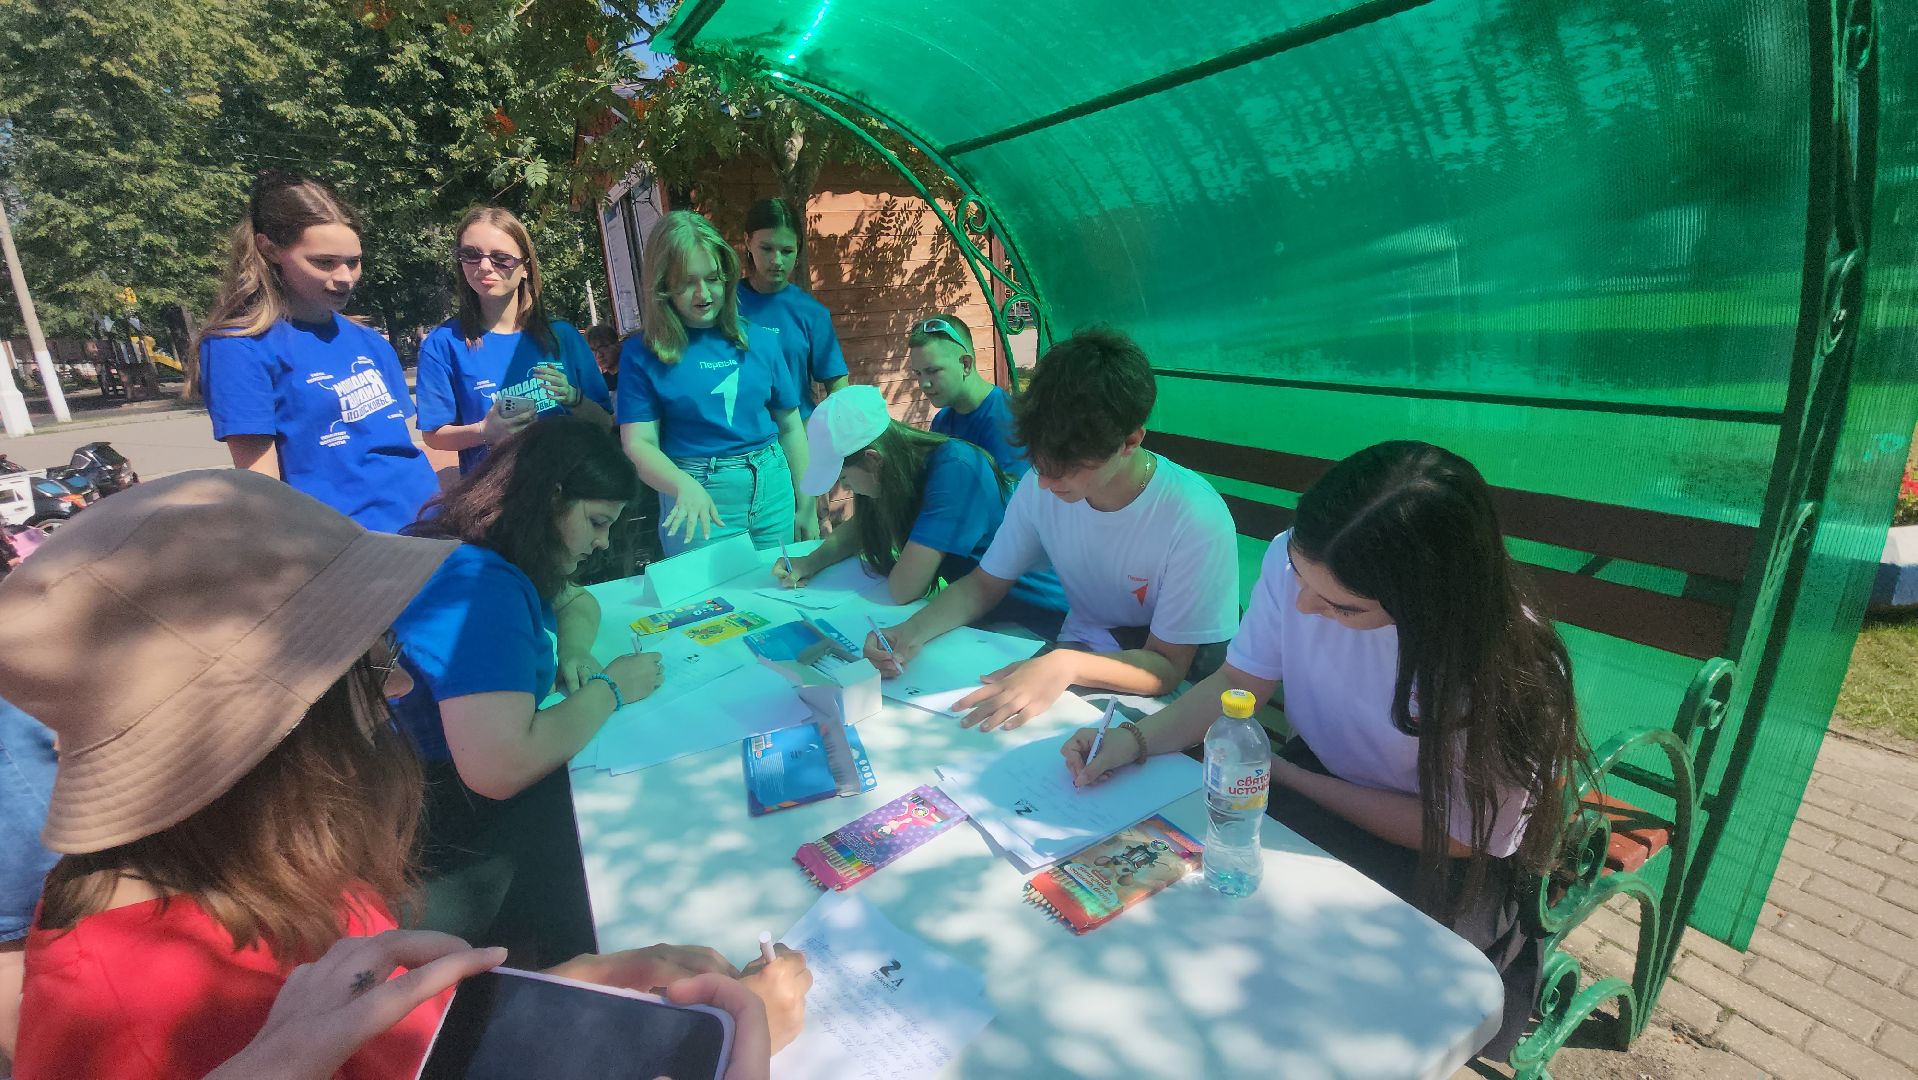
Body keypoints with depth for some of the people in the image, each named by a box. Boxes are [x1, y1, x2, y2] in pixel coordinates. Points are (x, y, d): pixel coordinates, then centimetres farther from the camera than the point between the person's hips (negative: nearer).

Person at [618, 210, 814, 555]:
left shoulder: (759, 341, 4)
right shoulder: (642, 354, -3)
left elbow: (790, 427, 9)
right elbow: (639, 444, -8)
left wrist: (806, 506, 9)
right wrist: (687, 487, -28)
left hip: (773, 491, 3)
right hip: (702, 499, -3)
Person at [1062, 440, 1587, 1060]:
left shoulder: (1511, 668, -30)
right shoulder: (1295, 559, -22)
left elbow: (1460, 832, -17)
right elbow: (1240, 681, -7)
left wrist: (1281, 774, -18)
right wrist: (1138, 740, -23)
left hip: (1449, 861, -3)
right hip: (1316, 783, 4)